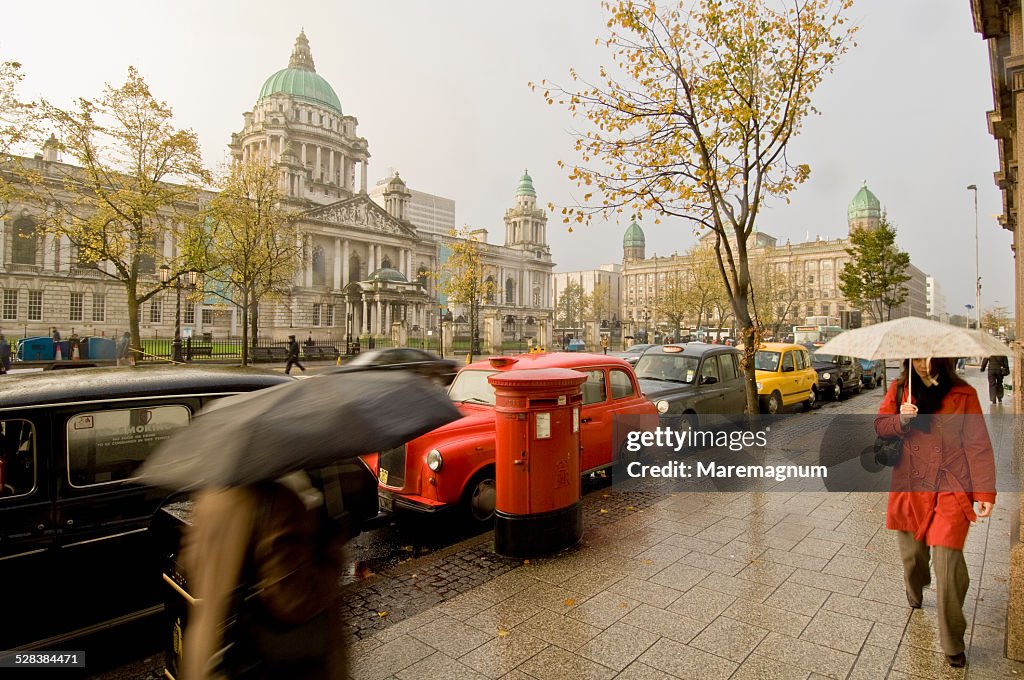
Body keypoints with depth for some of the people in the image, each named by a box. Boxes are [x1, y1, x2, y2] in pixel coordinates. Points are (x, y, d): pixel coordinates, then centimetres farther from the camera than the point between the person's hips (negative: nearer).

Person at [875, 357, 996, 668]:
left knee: (947, 562, -7)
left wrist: (985, 491, -8)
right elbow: (879, 425, 5)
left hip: (950, 491, -2)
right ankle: (915, 596, 45)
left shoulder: (963, 394, -3)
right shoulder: (899, 389, 3)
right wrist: (901, 420, -17)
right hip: (909, 488, 2)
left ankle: (952, 644, 10)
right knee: (911, 553, 13)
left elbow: (978, 445, -3)